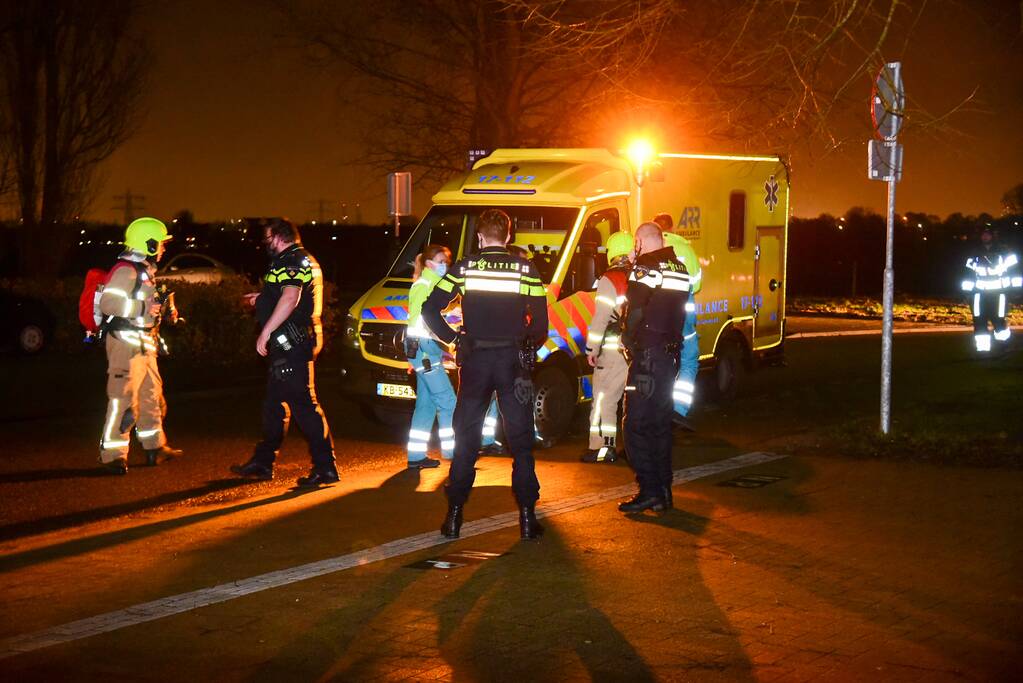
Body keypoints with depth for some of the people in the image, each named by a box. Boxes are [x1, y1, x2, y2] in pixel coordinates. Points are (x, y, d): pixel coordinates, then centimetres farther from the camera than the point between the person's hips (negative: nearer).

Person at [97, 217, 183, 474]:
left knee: (151, 396, 17)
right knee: (123, 399, -10)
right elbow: (109, 303, -25)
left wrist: (163, 311, 12)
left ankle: (155, 448, 27)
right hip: (126, 341, -11)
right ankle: (112, 455, -7)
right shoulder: (126, 271, -15)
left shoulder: (144, 270, 18)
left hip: (144, 344, 11)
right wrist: (145, 309, -25)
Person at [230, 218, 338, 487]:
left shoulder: (291, 262, -14)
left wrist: (265, 332, -27)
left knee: (303, 403, -11)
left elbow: (290, 298, -29)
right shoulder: (305, 260, 21)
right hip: (299, 341, 11)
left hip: (292, 343, -11)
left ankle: (325, 466, -11)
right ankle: (262, 462, 26)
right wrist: (262, 298, 37)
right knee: (275, 402, 17)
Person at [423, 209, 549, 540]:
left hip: (475, 362, 1)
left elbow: (429, 309, -1)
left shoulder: (464, 268, 1)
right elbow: (540, 323, -2)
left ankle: (454, 515, 9)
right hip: (513, 362, 0)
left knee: (465, 440, 9)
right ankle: (527, 516, 4)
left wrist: (453, 338, 6)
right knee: (521, 440, 7)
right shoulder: (525, 270, 0)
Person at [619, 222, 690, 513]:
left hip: (647, 355, -8)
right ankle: (663, 491, 16)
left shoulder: (646, 266, -11)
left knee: (636, 424, -5)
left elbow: (635, 310, -11)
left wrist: (627, 340, 1)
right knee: (661, 423, 14)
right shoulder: (679, 268, 15)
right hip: (671, 355, 8)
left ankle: (649, 489, -10)